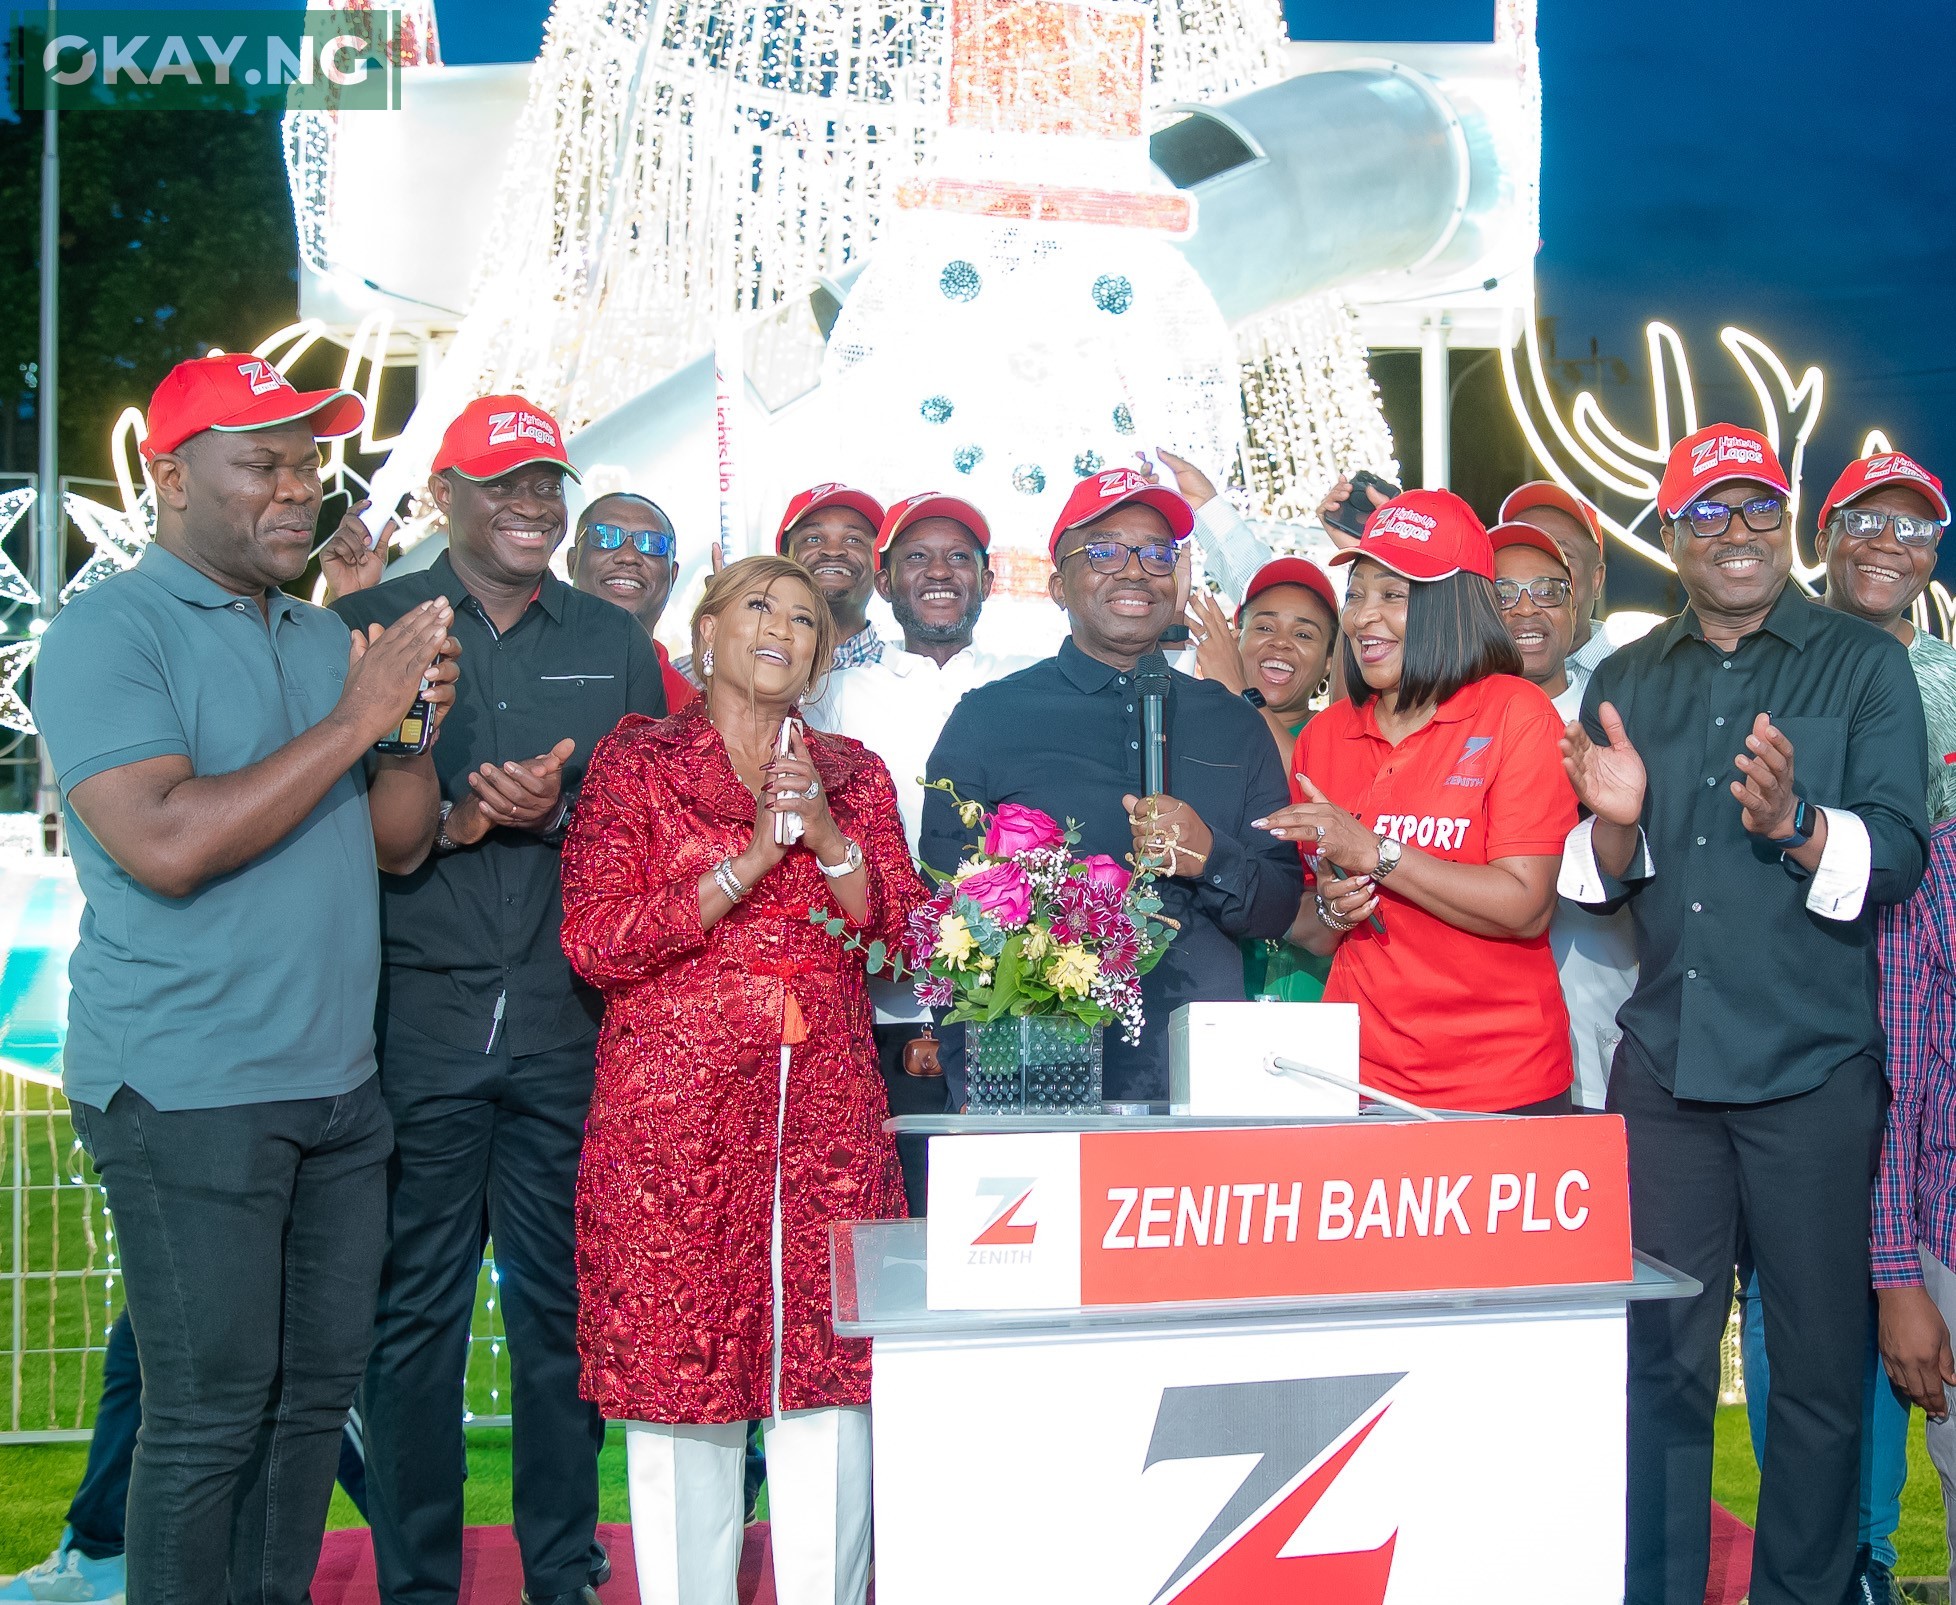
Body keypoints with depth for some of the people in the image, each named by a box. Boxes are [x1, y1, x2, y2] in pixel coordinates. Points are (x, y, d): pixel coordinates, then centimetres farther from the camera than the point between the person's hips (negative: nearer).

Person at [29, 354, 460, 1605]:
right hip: (189, 1091, -7)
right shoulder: (109, 631, -7)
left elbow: (398, 846, 12)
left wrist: (417, 730, -7)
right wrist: (354, 719, -16)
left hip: (339, 1081, 7)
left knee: (319, 1388, 12)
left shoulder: (328, 638, 13)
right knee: (212, 1410, 0)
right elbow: (166, 844, -21)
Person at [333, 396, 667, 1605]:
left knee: (564, 1302, 9)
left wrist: (555, 812, -8)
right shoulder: (367, 625, 5)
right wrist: (450, 819, -14)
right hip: (416, 1019, -2)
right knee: (415, 1310, 3)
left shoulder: (617, 643, 13)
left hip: (571, 1022, 2)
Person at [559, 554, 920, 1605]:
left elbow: (898, 923, 7)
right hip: (675, 1103, -2)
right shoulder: (637, 761, 4)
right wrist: (750, 859, -11)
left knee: (830, 1370, 2)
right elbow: (595, 942, -5)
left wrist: (825, 833, -9)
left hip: (828, 1106, 3)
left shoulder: (853, 772, 16)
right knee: (678, 1364, 1)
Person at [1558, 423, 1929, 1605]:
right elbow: (1603, 881, 10)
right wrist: (1617, 824, -11)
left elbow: (1900, 854, -8)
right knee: (1659, 1359, 9)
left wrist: (1793, 825, -26)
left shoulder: (1867, 665, 2)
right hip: (1663, 1064, 3)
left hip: (1815, 1071, -3)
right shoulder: (1627, 680, 12)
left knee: (1821, 1364, 5)